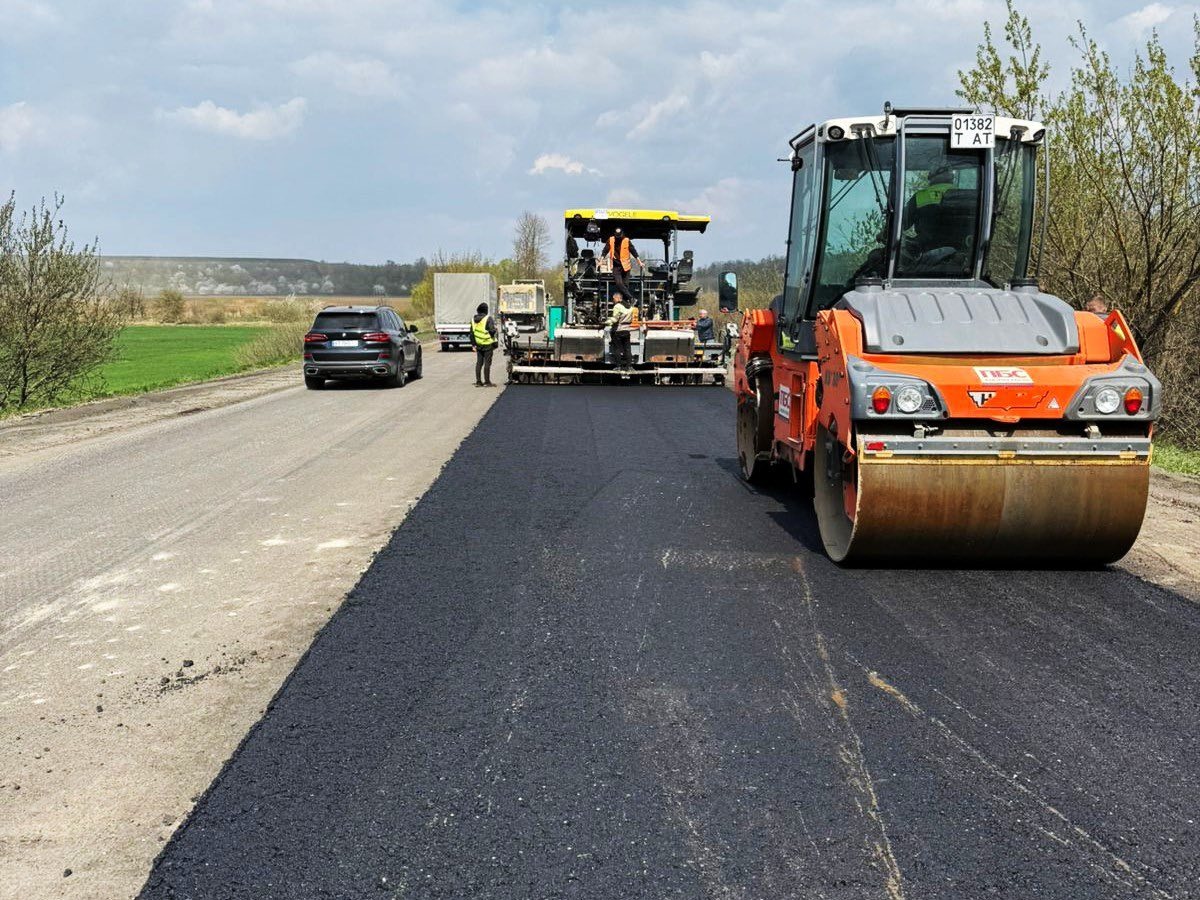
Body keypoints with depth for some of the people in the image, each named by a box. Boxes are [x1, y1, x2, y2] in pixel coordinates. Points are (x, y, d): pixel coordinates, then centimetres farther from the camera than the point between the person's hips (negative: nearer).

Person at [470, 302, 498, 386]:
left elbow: (472, 333, 11)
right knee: (487, 362, -2)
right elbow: (492, 330, -18)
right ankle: (487, 382, -1)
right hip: (488, 344, -6)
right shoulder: (488, 319, -13)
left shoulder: (473, 320, 8)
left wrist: (473, 344, 16)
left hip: (478, 345, 6)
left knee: (479, 362, 11)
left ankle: (478, 381, 12)